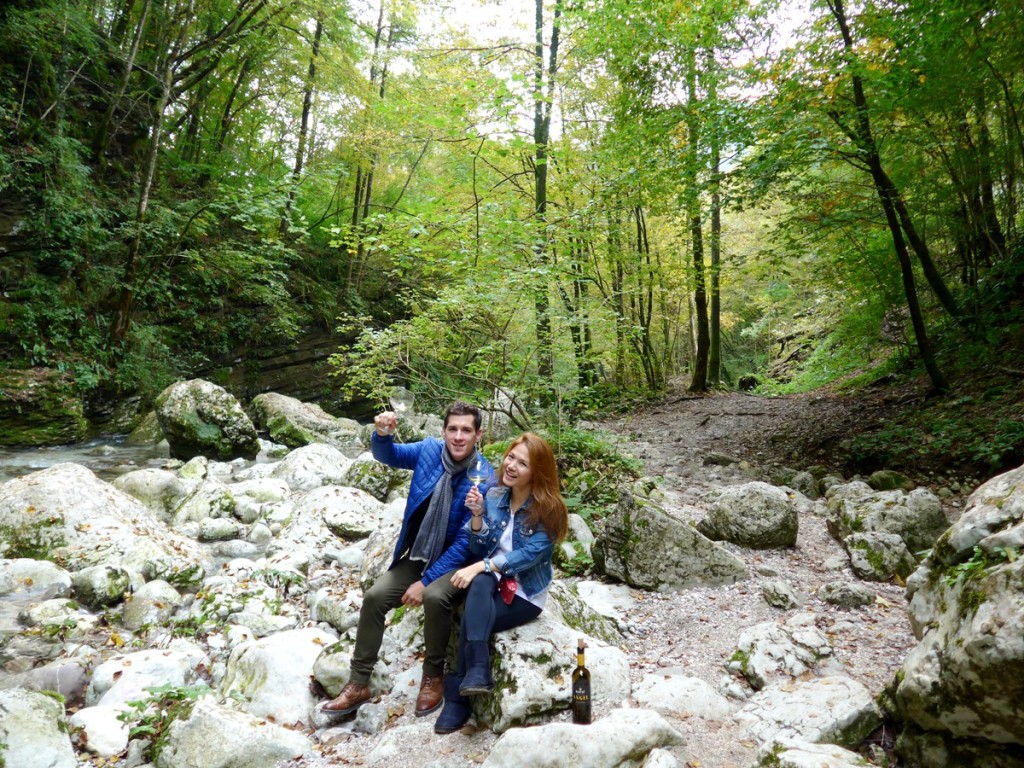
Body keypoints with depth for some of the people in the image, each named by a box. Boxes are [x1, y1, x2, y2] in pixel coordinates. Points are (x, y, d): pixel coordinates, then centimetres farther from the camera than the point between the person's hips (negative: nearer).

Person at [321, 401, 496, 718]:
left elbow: (467, 541, -20)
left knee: (434, 597, -32)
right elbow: (387, 455, 8)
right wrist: (382, 434, -17)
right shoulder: (429, 450, -7)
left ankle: (433, 677, -5)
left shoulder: (484, 480, -21)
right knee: (374, 597, -12)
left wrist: (426, 581, -21)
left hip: (456, 561, -5)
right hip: (417, 556, 5)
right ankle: (358, 684, 7)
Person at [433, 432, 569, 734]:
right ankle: (478, 670, -29)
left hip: (526, 594, -4)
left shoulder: (548, 509, -13)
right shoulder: (494, 496, 0)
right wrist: (477, 514, -16)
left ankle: (457, 699, -10)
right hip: (493, 584, 4)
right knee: (481, 581, -30)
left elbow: (529, 554, -22)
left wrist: (480, 567, -29)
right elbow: (479, 550, 1)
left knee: (471, 619, -25)